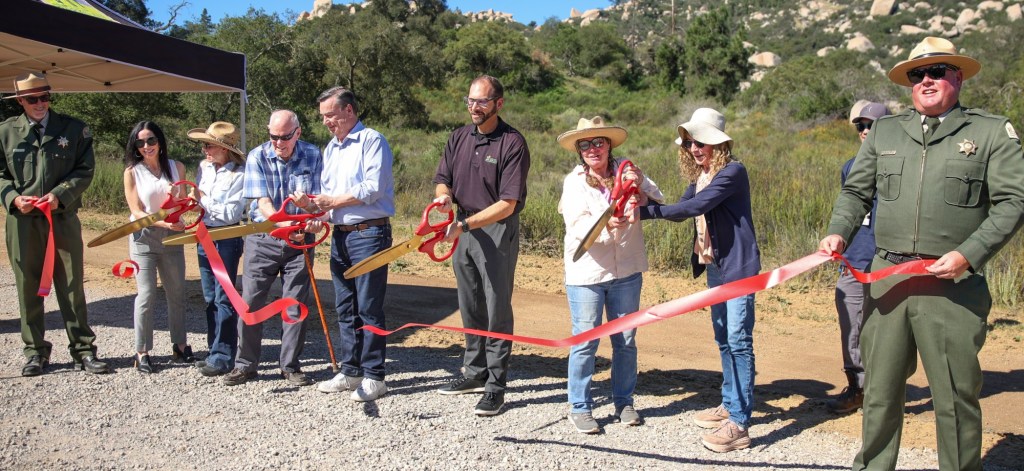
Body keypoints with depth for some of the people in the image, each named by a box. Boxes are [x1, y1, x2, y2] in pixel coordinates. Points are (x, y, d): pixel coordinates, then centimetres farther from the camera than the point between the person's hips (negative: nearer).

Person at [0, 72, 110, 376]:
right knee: (28, 289, 8)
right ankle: (35, 351, 20)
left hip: (63, 219, -1)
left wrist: (60, 194, -13)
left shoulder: (73, 129, 4)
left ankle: (84, 350, 9)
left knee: (72, 287, 2)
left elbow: (85, 169, 2)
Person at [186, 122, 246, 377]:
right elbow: (197, 202, 13)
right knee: (210, 298, 13)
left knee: (224, 298, -4)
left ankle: (223, 356, 4)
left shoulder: (240, 174, -14)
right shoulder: (204, 167, 7)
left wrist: (203, 199, -12)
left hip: (227, 238, -7)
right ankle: (215, 351, 23)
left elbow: (231, 214, -17)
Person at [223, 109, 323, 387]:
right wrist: (285, 225, -29)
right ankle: (245, 364, 17)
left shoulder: (312, 156, -2)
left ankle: (290, 366, 17)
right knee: (250, 302, 2)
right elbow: (263, 203, -12)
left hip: (299, 240, 1)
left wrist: (307, 203, -29)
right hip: (263, 238, 0)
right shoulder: (257, 157, -5)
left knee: (295, 305, 4)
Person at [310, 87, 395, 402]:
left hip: (369, 234, -8)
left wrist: (333, 201, -10)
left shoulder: (372, 141, -6)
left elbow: (374, 188, -16)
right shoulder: (331, 148, 19)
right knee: (345, 308, 11)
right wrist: (317, 211, -1)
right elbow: (326, 192, 20)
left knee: (369, 308, -4)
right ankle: (351, 371, 21)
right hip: (340, 234, 8)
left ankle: (374, 377, 4)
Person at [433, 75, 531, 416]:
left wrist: (465, 225, -25)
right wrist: (444, 196, -14)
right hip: (463, 229, 7)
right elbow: (442, 179, 10)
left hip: (497, 232, -6)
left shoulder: (512, 143, -14)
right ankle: (475, 372, 30)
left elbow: (507, 205, -19)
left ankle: (496, 385, 10)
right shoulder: (459, 137, 6)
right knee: (469, 308, 15)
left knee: (497, 310, 0)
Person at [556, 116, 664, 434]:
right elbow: (578, 226, -15)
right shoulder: (574, 182, -2)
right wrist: (606, 223, -34)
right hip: (585, 273, -2)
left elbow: (658, 200, -1)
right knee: (585, 342, 1)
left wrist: (638, 190, -21)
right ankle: (579, 407, 15)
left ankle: (623, 401, 28)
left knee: (626, 341, 12)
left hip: (627, 271, 3)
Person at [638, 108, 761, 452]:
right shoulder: (700, 177, 12)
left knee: (739, 340, -8)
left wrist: (646, 211, -25)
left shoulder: (732, 172, -16)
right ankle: (730, 405, 29)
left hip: (738, 266, -9)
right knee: (723, 340, 16)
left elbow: (696, 206, -26)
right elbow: (681, 210, 5)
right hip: (714, 266, 9)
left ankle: (739, 424, -5)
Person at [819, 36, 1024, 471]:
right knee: (880, 389, 11)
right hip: (886, 279, 3)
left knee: (956, 398, 4)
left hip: (953, 285, -3)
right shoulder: (884, 131, 14)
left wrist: (968, 255, -14)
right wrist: (838, 232, -3)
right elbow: (855, 191, 16)